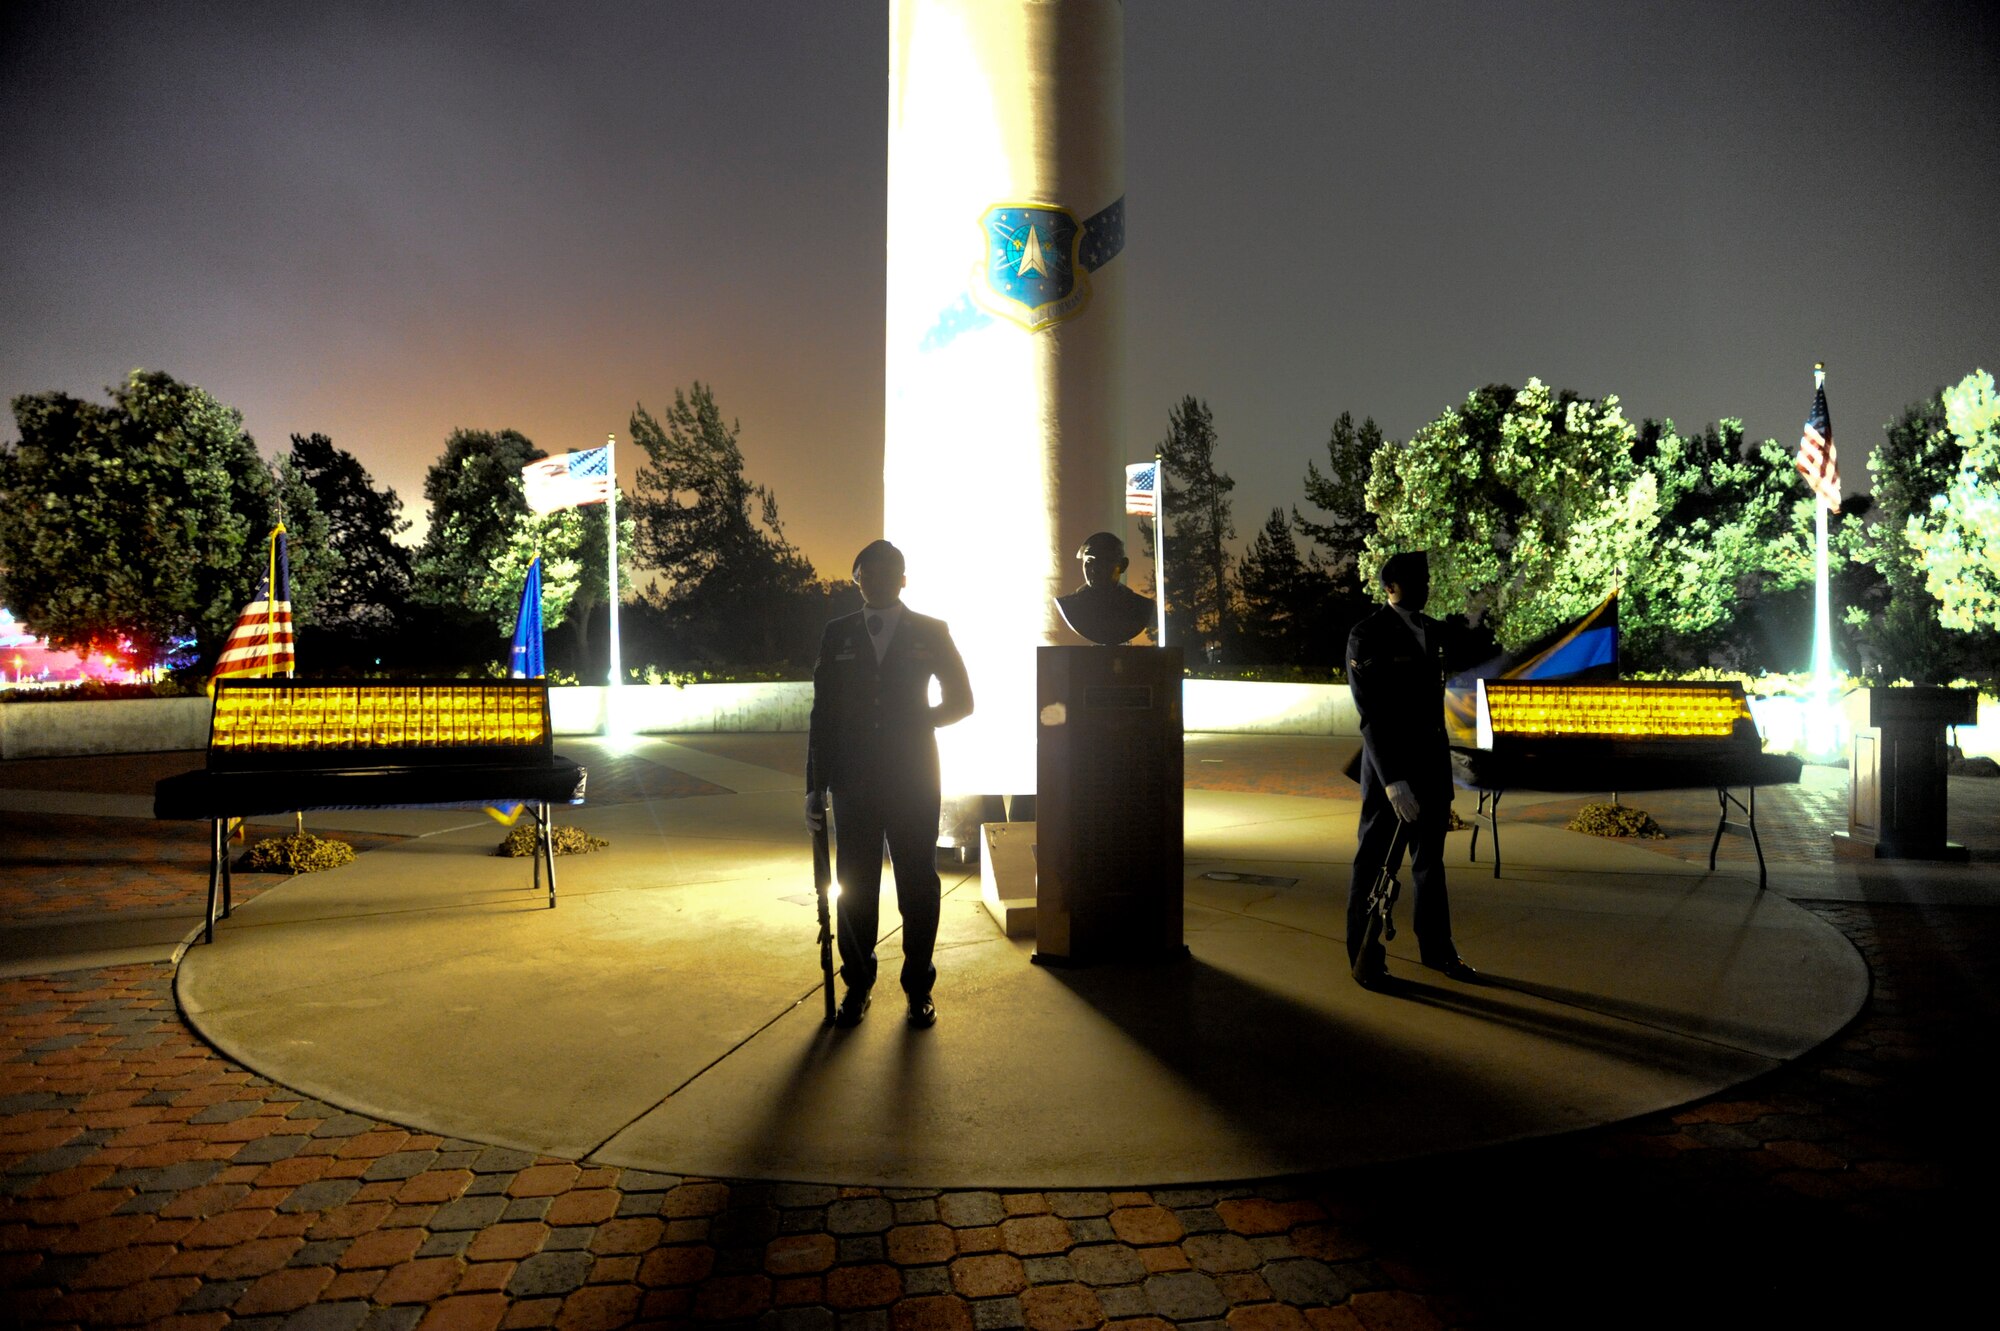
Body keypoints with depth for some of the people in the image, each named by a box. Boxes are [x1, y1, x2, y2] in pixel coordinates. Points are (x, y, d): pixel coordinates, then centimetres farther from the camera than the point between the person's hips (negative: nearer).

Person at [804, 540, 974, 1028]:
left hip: (913, 781, -1)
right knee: (854, 885, 6)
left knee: (918, 885, 4)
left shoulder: (931, 633, 5)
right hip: (853, 781, 1)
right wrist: (815, 786, 4)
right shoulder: (837, 635, 8)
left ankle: (918, 987, 18)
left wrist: (917, 723, -5)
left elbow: (961, 701, 10)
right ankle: (857, 984, 21)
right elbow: (823, 713, 7)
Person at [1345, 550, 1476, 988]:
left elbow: (1435, 700, 13)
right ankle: (1365, 957, 17)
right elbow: (1371, 715, -16)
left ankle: (1436, 948, 30)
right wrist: (1392, 779, -22)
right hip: (1387, 765, -6)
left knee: (1430, 860, 16)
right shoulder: (1368, 636, -11)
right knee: (1373, 861, 5)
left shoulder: (1433, 631, 8)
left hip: (1432, 761, 6)